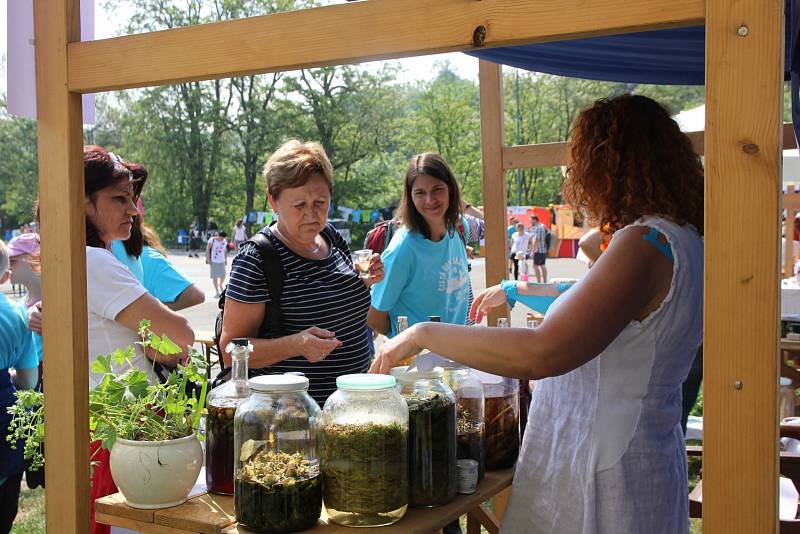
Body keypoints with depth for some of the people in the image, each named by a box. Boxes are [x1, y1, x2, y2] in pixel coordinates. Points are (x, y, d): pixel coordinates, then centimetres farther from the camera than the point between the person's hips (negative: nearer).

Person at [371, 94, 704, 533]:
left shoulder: (646, 244, -23)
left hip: (607, 476, -9)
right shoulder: (679, 240, 8)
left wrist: (422, 334, -23)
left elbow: (541, 355, -31)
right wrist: (515, 290, 32)